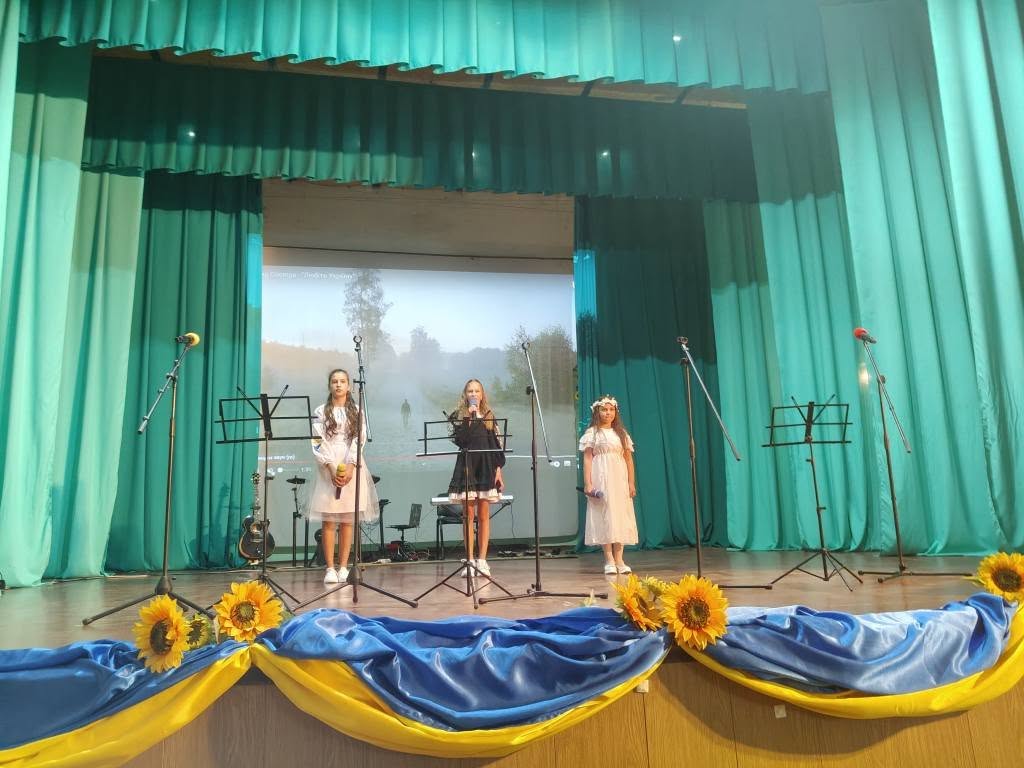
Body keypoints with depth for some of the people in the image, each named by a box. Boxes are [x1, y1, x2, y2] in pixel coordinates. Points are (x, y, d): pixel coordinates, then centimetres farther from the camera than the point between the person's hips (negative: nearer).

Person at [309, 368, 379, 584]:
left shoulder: (357, 412, 10)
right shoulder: (320, 412, 7)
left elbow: (359, 441, 0)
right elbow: (318, 442, -2)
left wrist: (350, 467, -14)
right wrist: (331, 468, -13)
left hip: (351, 468, 1)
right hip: (328, 468, -1)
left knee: (347, 520, 1)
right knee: (329, 520, -3)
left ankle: (343, 567, 6)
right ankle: (330, 568, 1)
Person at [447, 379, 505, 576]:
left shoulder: (489, 416, 12)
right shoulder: (458, 416, 5)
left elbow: (497, 444, 10)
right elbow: (458, 440, -10)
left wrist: (498, 469, 3)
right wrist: (468, 418, -14)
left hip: (486, 468, 2)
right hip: (466, 467, -1)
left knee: (484, 516, 1)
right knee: (468, 516, 0)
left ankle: (482, 559, 4)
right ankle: (470, 559, 5)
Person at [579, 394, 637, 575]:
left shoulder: (622, 433, 13)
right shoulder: (591, 433, 3)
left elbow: (629, 459, 12)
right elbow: (587, 459, -2)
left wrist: (632, 483, 5)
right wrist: (587, 484, -10)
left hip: (620, 480, 3)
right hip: (601, 480, -3)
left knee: (620, 517, 1)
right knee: (604, 516, -5)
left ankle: (619, 559, 5)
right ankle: (609, 560, 0)